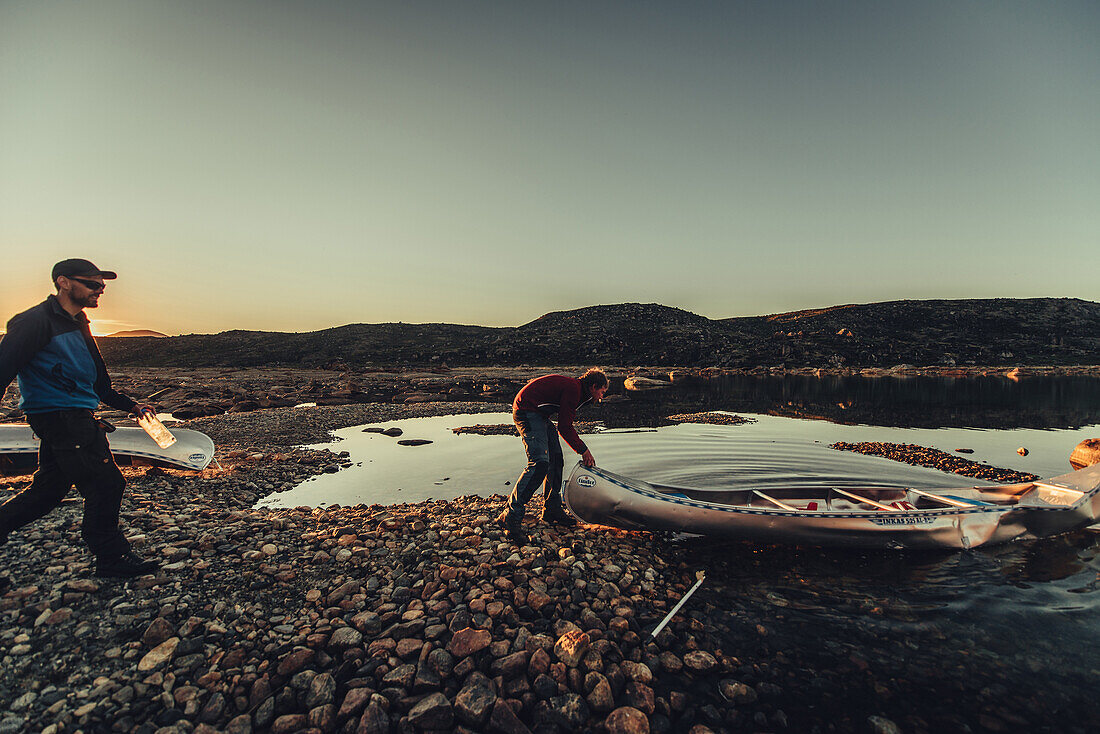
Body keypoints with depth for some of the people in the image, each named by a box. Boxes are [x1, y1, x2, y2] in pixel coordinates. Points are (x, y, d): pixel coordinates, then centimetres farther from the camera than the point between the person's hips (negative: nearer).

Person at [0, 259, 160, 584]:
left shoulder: (77, 326, 17)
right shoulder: (36, 321, -11)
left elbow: (97, 382, 24)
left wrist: (131, 406, 25)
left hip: (75, 419, 9)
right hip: (61, 418, -9)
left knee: (48, 490, 15)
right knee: (105, 484, -6)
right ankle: (111, 557, 6)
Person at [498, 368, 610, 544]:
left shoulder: (574, 387, 16)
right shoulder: (573, 389, -16)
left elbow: (567, 426, 24)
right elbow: (564, 428, -16)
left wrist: (583, 448, 23)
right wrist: (583, 450, -5)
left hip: (539, 415, 11)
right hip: (527, 412, -11)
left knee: (556, 459, 10)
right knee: (540, 462, -21)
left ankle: (552, 509, 21)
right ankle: (511, 515, -18)